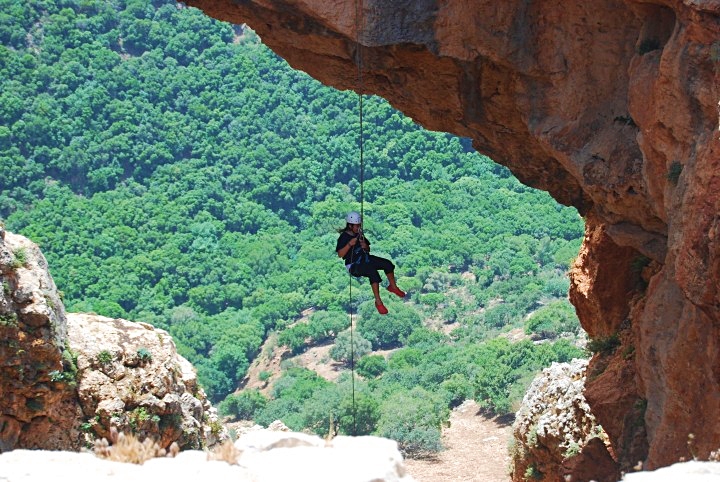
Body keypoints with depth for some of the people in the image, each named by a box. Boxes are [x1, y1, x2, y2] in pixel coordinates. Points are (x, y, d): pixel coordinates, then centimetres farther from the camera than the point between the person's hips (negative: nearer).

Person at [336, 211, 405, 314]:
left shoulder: (359, 234, 10)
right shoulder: (344, 237, -11)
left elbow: (368, 249, 20)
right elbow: (340, 254, -21)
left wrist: (366, 246, -4)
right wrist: (349, 244, -31)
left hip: (365, 259, 8)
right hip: (353, 265, -8)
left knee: (388, 263, -5)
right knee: (373, 272, -33)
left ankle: (393, 287, 20)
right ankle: (378, 302, -27)